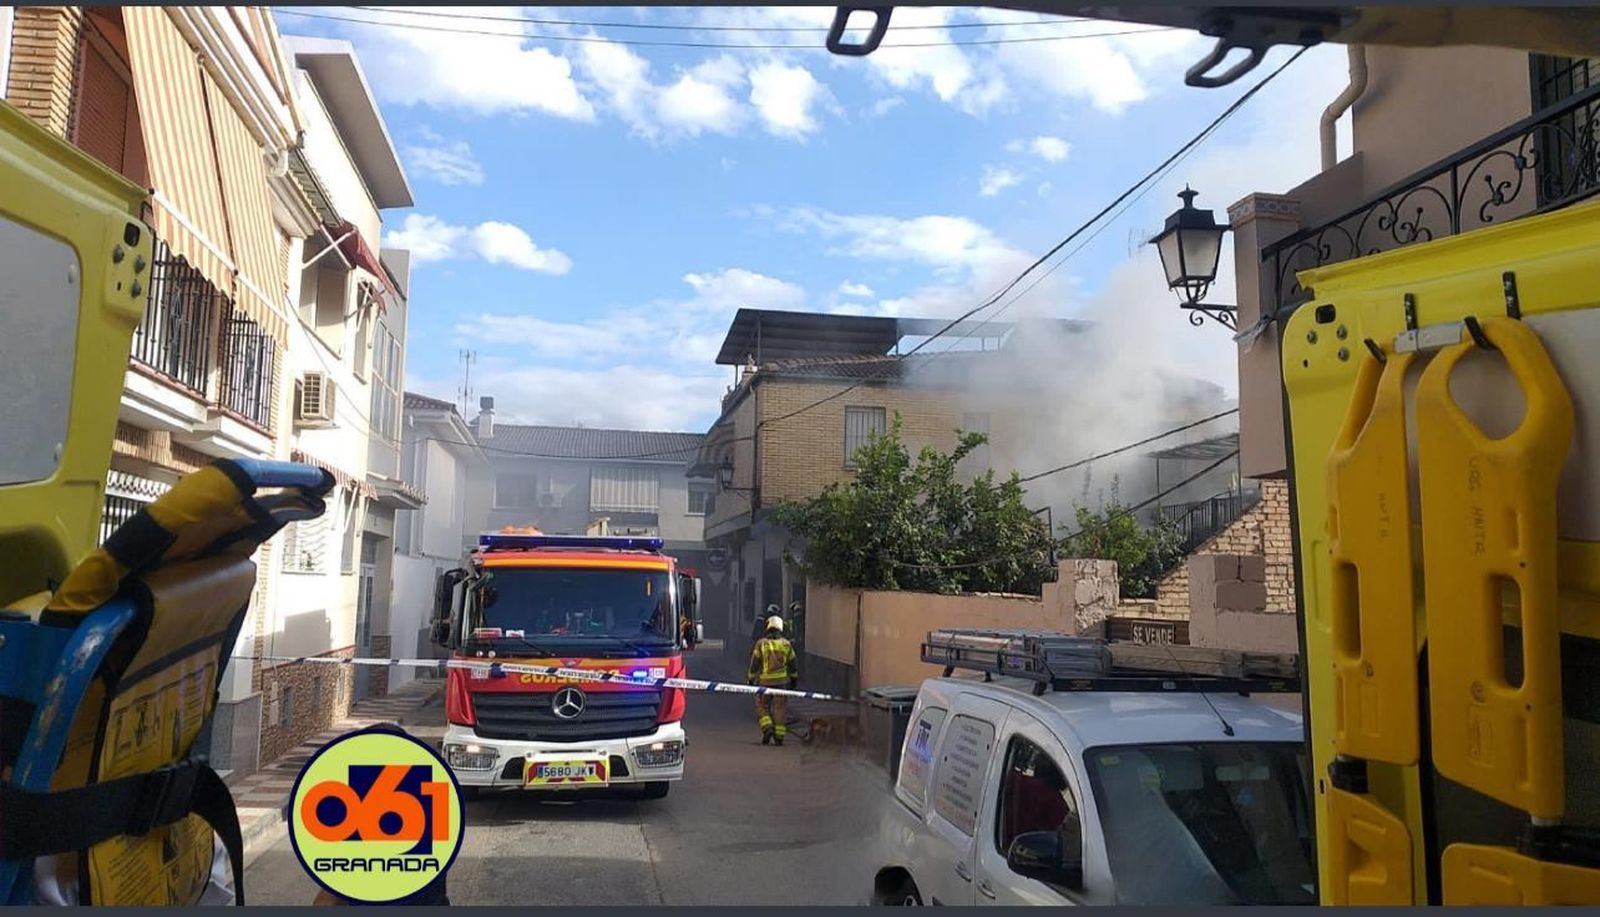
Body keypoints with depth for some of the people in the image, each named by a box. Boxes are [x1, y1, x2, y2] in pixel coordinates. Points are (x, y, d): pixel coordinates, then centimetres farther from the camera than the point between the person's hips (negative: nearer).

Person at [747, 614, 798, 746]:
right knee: (780, 708, 6)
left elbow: (754, 664, -3)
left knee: (762, 707, 10)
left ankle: (767, 729, -9)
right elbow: (792, 664, 11)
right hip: (782, 680, 2)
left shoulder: (761, 643, -2)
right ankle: (779, 737, 5)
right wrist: (794, 679, 22)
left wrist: (751, 679, 6)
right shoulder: (786, 644, 5)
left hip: (765, 681, -2)